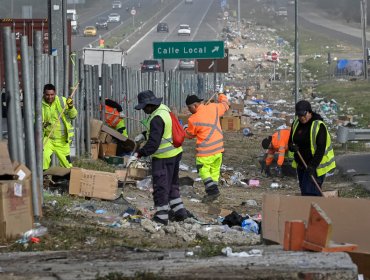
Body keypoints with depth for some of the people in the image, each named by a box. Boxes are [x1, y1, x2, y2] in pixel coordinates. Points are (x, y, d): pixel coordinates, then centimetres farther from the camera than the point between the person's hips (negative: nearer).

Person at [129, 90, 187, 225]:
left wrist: (137, 155, -29)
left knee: (160, 187, 0)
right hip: (175, 153, 10)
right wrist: (143, 135, 9)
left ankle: (161, 217, 6)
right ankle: (179, 211, 27)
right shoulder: (164, 109, 6)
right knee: (172, 184, 21)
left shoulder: (157, 118, -25)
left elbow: (153, 143, -30)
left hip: (163, 158, -10)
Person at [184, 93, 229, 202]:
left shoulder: (193, 120, -15)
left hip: (205, 152, -6)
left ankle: (213, 190, -14)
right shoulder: (213, 108, -1)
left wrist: (185, 130, 26)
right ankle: (211, 193, 16)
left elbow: (190, 134, 2)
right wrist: (222, 97, 42)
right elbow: (225, 106, 21)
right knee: (215, 171, 14)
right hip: (218, 148, 6)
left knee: (204, 171, 2)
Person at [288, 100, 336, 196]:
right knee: (304, 192, 13)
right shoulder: (296, 124, 4)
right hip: (301, 165, 8)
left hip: (315, 166, -8)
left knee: (310, 192, -16)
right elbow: (290, 141, 11)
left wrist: (313, 165, -29)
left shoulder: (319, 126, -18)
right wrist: (291, 146, -15)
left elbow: (321, 149, -21)